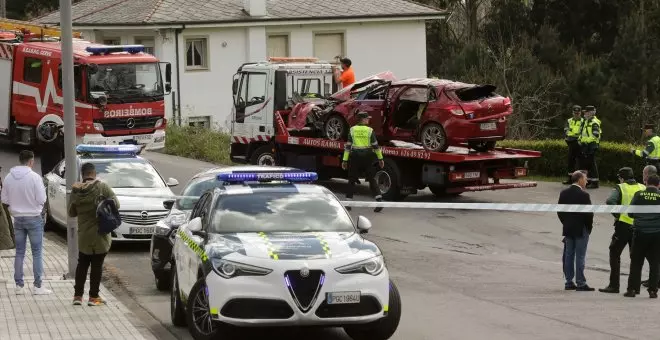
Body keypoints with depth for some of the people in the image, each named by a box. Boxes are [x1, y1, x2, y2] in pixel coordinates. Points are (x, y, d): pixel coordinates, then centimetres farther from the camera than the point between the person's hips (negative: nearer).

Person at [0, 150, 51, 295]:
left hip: (18, 218, 4)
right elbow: (41, 199, -15)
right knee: (37, 253, 2)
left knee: (19, 253, 11)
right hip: (34, 218, -4)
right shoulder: (34, 177, -15)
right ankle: (38, 286, 0)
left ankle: (19, 285, 11)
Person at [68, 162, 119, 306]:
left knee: (82, 265, 15)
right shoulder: (102, 187, -12)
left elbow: (71, 213, 6)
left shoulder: (75, 191, -2)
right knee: (97, 266, 3)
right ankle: (94, 297, 5)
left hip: (83, 235, 3)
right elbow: (115, 204, -10)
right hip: (99, 234, -3)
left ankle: (77, 295, 13)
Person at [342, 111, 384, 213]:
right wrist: (380, 159, 6)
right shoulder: (370, 130, -4)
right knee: (371, 179, 5)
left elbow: (348, 146, -3)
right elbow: (376, 146, -2)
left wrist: (345, 160, 0)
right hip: (367, 157, 0)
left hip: (355, 156, 0)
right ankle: (379, 200, -7)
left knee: (352, 180, 10)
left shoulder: (352, 130, -2)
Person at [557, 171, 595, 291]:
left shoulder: (564, 193, 4)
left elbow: (560, 212, 7)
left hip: (568, 230, 6)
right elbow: (589, 213, -15)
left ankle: (569, 282, 13)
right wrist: (589, 226, 0)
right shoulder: (583, 195, -16)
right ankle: (581, 283, -1)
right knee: (580, 257, -3)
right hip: (581, 230, -6)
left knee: (568, 256, 10)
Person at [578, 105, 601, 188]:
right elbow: (582, 132, 28)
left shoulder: (594, 122, -13)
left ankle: (595, 182, -7)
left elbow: (596, 135, -22)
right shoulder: (586, 122, 19)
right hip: (585, 145, 10)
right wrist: (580, 139, 13)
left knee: (591, 163, -9)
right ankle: (588, 181, 21)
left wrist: (587, 141, -20)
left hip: (591, 145, -10)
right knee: (585, 163, 13)